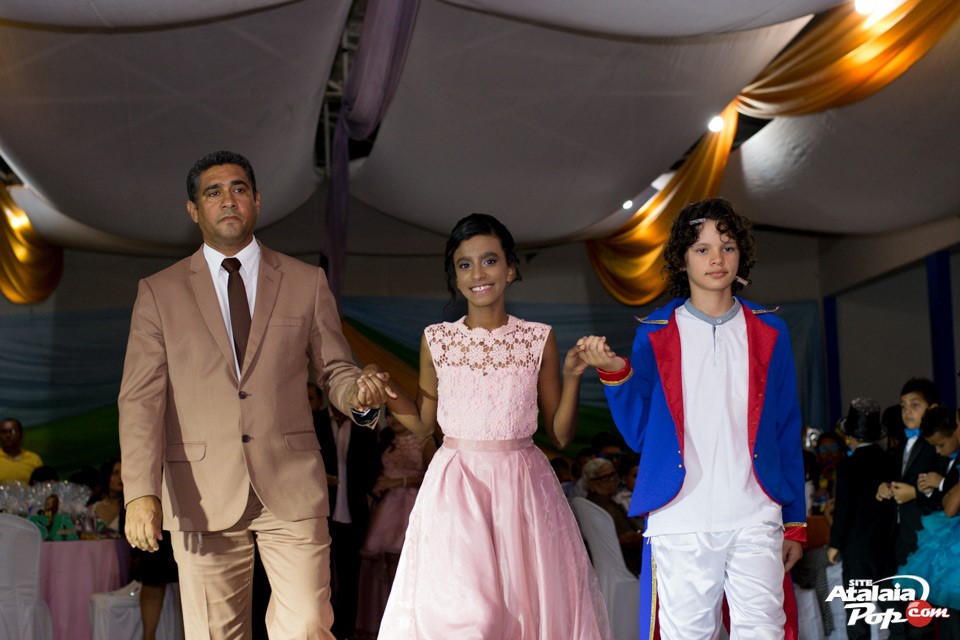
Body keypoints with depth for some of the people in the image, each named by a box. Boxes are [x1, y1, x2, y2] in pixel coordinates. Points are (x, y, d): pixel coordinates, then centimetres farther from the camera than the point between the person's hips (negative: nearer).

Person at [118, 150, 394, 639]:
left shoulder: (306, 283, 10)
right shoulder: (159, 292, 8)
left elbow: (334, 372, 12)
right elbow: (140, 398, 1)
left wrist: (360, 394, -13)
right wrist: (141, 492, -10)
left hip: (291, 488, 0)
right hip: (201, 496, 0)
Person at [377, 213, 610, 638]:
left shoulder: (539, 339, 1)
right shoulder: (436, 339, 4)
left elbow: (560, 436, 4)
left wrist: (572, 378, -10)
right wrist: (386, 396, -3)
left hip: (521, 488, 0)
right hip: (453, 490, 0)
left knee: (528, 603, 3)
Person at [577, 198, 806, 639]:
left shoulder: (768, 333, 11)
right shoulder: (656, 334, 8)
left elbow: (787, 433, 12)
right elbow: (639, 434, 5)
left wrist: (795, 522, 9)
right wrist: (615, 374, -10)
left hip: (756, 520, 1)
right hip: (681, 520, -1)